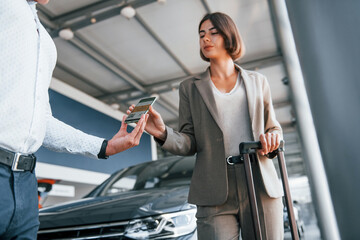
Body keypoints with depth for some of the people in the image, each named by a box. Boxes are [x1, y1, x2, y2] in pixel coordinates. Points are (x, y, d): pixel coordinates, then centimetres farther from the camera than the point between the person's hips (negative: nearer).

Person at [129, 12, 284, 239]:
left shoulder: (258, 81, 15)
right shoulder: (190, 87, 11)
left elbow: (274, 127, 18)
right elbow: (190, 144, 3)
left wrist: (272, 137, -5)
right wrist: (163, 133, -16)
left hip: (261, 186, 2)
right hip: (215, 192, -1)